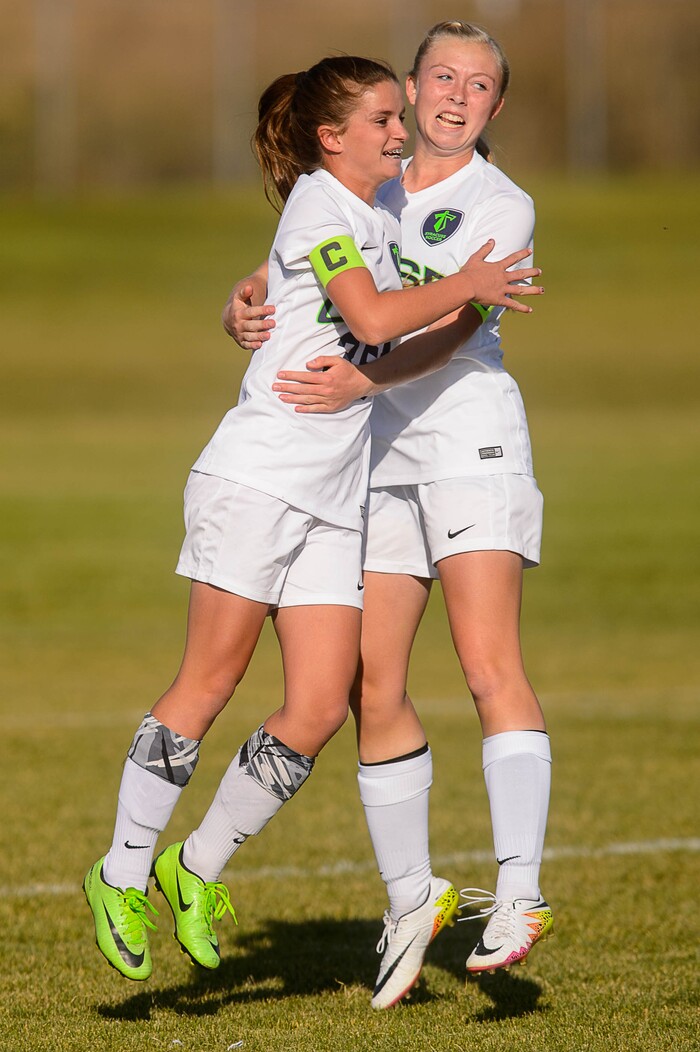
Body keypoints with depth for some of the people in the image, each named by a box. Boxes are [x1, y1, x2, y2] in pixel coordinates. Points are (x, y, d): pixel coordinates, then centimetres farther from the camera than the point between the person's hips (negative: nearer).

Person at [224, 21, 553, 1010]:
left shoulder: (502, 207, -2)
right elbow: (275, 284, 14)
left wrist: (357, 382, -33)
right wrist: (245, 308, -11)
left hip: (469, 425, -5)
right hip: (380, 452, 5)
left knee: (490, 664, -19)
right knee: (373, 689, 1)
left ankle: (519, 890, -26)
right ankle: (409, 897, 15)